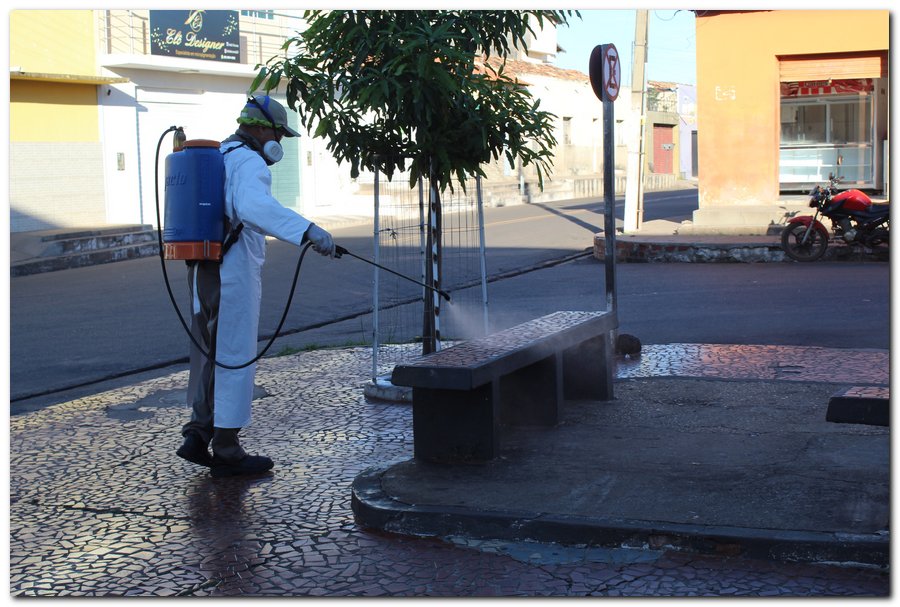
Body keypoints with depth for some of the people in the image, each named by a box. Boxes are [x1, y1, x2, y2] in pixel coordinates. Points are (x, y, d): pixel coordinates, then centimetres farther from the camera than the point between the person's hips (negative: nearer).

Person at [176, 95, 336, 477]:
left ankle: (197, 436, 24)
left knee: (210, 354, 19)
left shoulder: (215, 158, 18)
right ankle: (226, 452, 6)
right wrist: (307, 231, -44)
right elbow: (254, 206, -34)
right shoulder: (249, 162, -13)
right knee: (235, 358, -1)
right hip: (234, 273, -9)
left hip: (203, 271, 10)